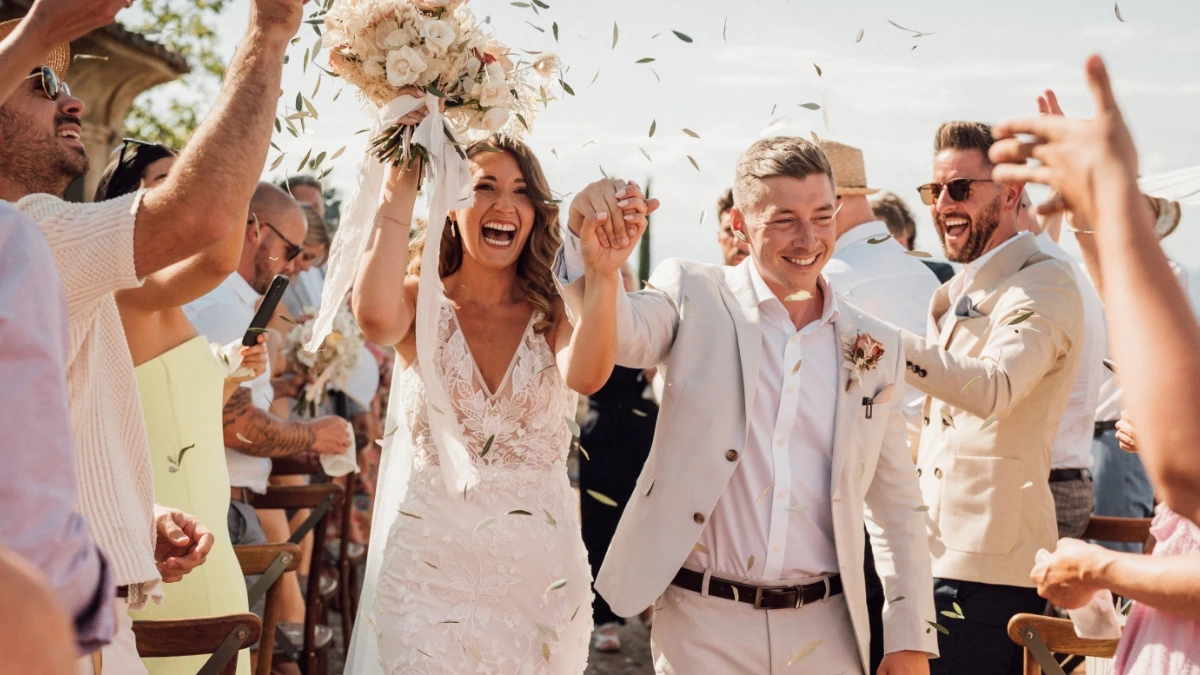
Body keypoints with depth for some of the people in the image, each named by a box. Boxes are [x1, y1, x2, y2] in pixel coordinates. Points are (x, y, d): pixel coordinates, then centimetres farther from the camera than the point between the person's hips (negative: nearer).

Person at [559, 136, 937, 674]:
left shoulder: (876, 348, 6)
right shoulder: (694, 297, 0)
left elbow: (895, 506, 11)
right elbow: (619, 334, -21)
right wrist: (597, 261, -42)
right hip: (703, 628, -2)